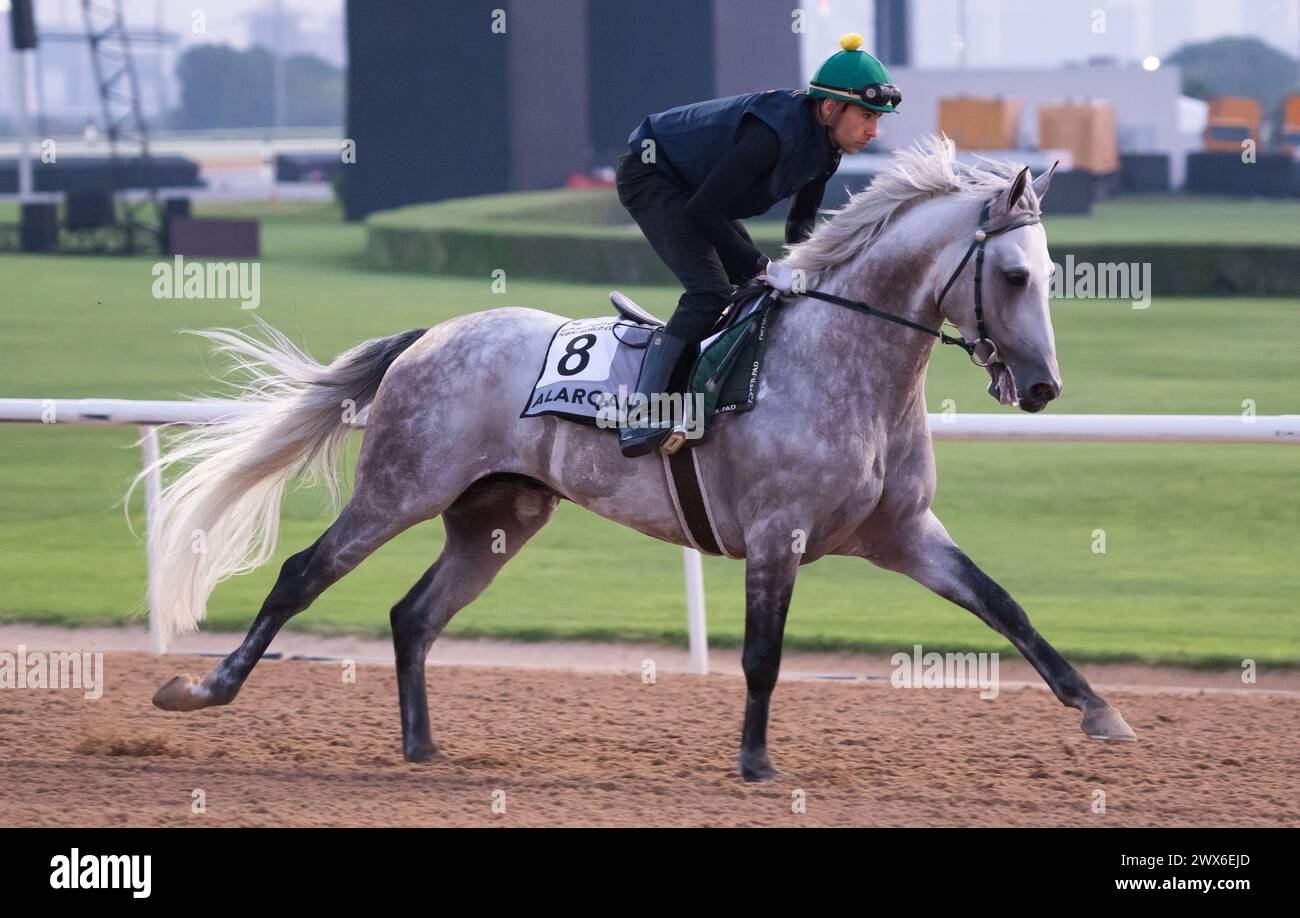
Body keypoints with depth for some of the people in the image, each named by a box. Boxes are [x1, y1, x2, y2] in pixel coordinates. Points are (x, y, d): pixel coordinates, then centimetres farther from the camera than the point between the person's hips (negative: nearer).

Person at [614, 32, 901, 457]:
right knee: (710, 290, -23)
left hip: (691, 187, 10)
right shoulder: (777, 132, -35)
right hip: (650, 175, -10)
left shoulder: (825, 144, -6)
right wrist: (768, 269, -30)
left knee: (756, 287, 8)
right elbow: (703, 211, -33)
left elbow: (802, 218, 8)